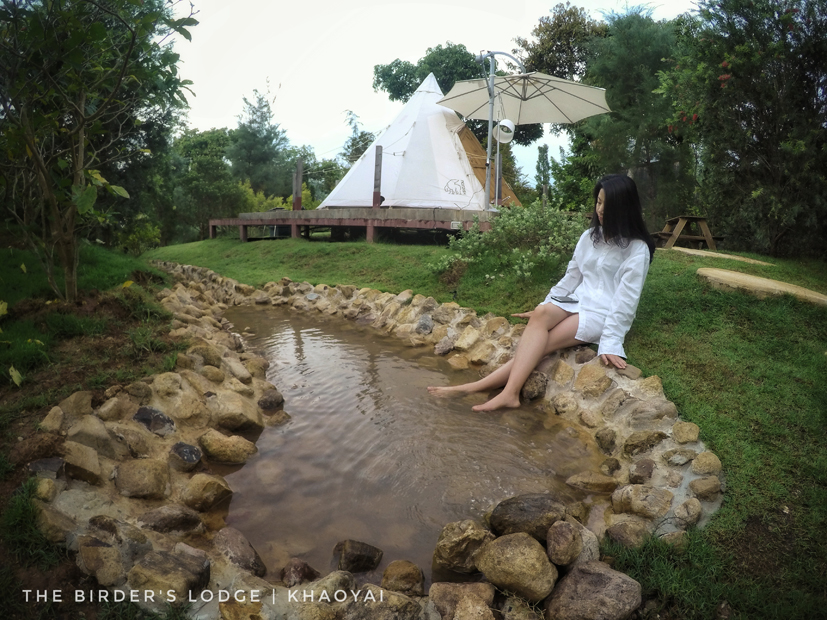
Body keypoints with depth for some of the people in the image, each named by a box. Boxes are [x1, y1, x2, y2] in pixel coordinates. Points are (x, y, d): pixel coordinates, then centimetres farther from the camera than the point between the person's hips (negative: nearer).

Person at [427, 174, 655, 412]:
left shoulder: (637, 249, -8)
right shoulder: (590, 236, 11)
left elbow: (626, 298, -14)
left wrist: (611, 342, -21)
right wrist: (544, 306, 11)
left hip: (604, 313, -6)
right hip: (579, 301, 6)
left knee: (540, 343, -28)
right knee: (541, 314, -27)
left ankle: (478, 386, -32)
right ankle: (509, 392, -37)